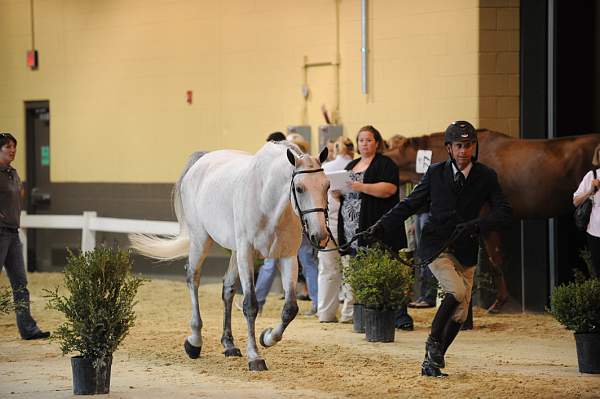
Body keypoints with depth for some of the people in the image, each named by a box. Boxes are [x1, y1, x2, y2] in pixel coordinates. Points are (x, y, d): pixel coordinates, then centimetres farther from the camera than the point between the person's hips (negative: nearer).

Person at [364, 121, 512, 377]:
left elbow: (504, 213, -4)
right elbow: (410, 204, 6)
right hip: (435, 246, -3)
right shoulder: (436, 173, 2)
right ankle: (433, 342, -7)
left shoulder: (486, 177, 2)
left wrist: (475, 226, -21)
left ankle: (431, 362, 16)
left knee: (460, 314, 2)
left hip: (465, 250, 3)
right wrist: (382, 227, -5)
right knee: (456, 291, -26)